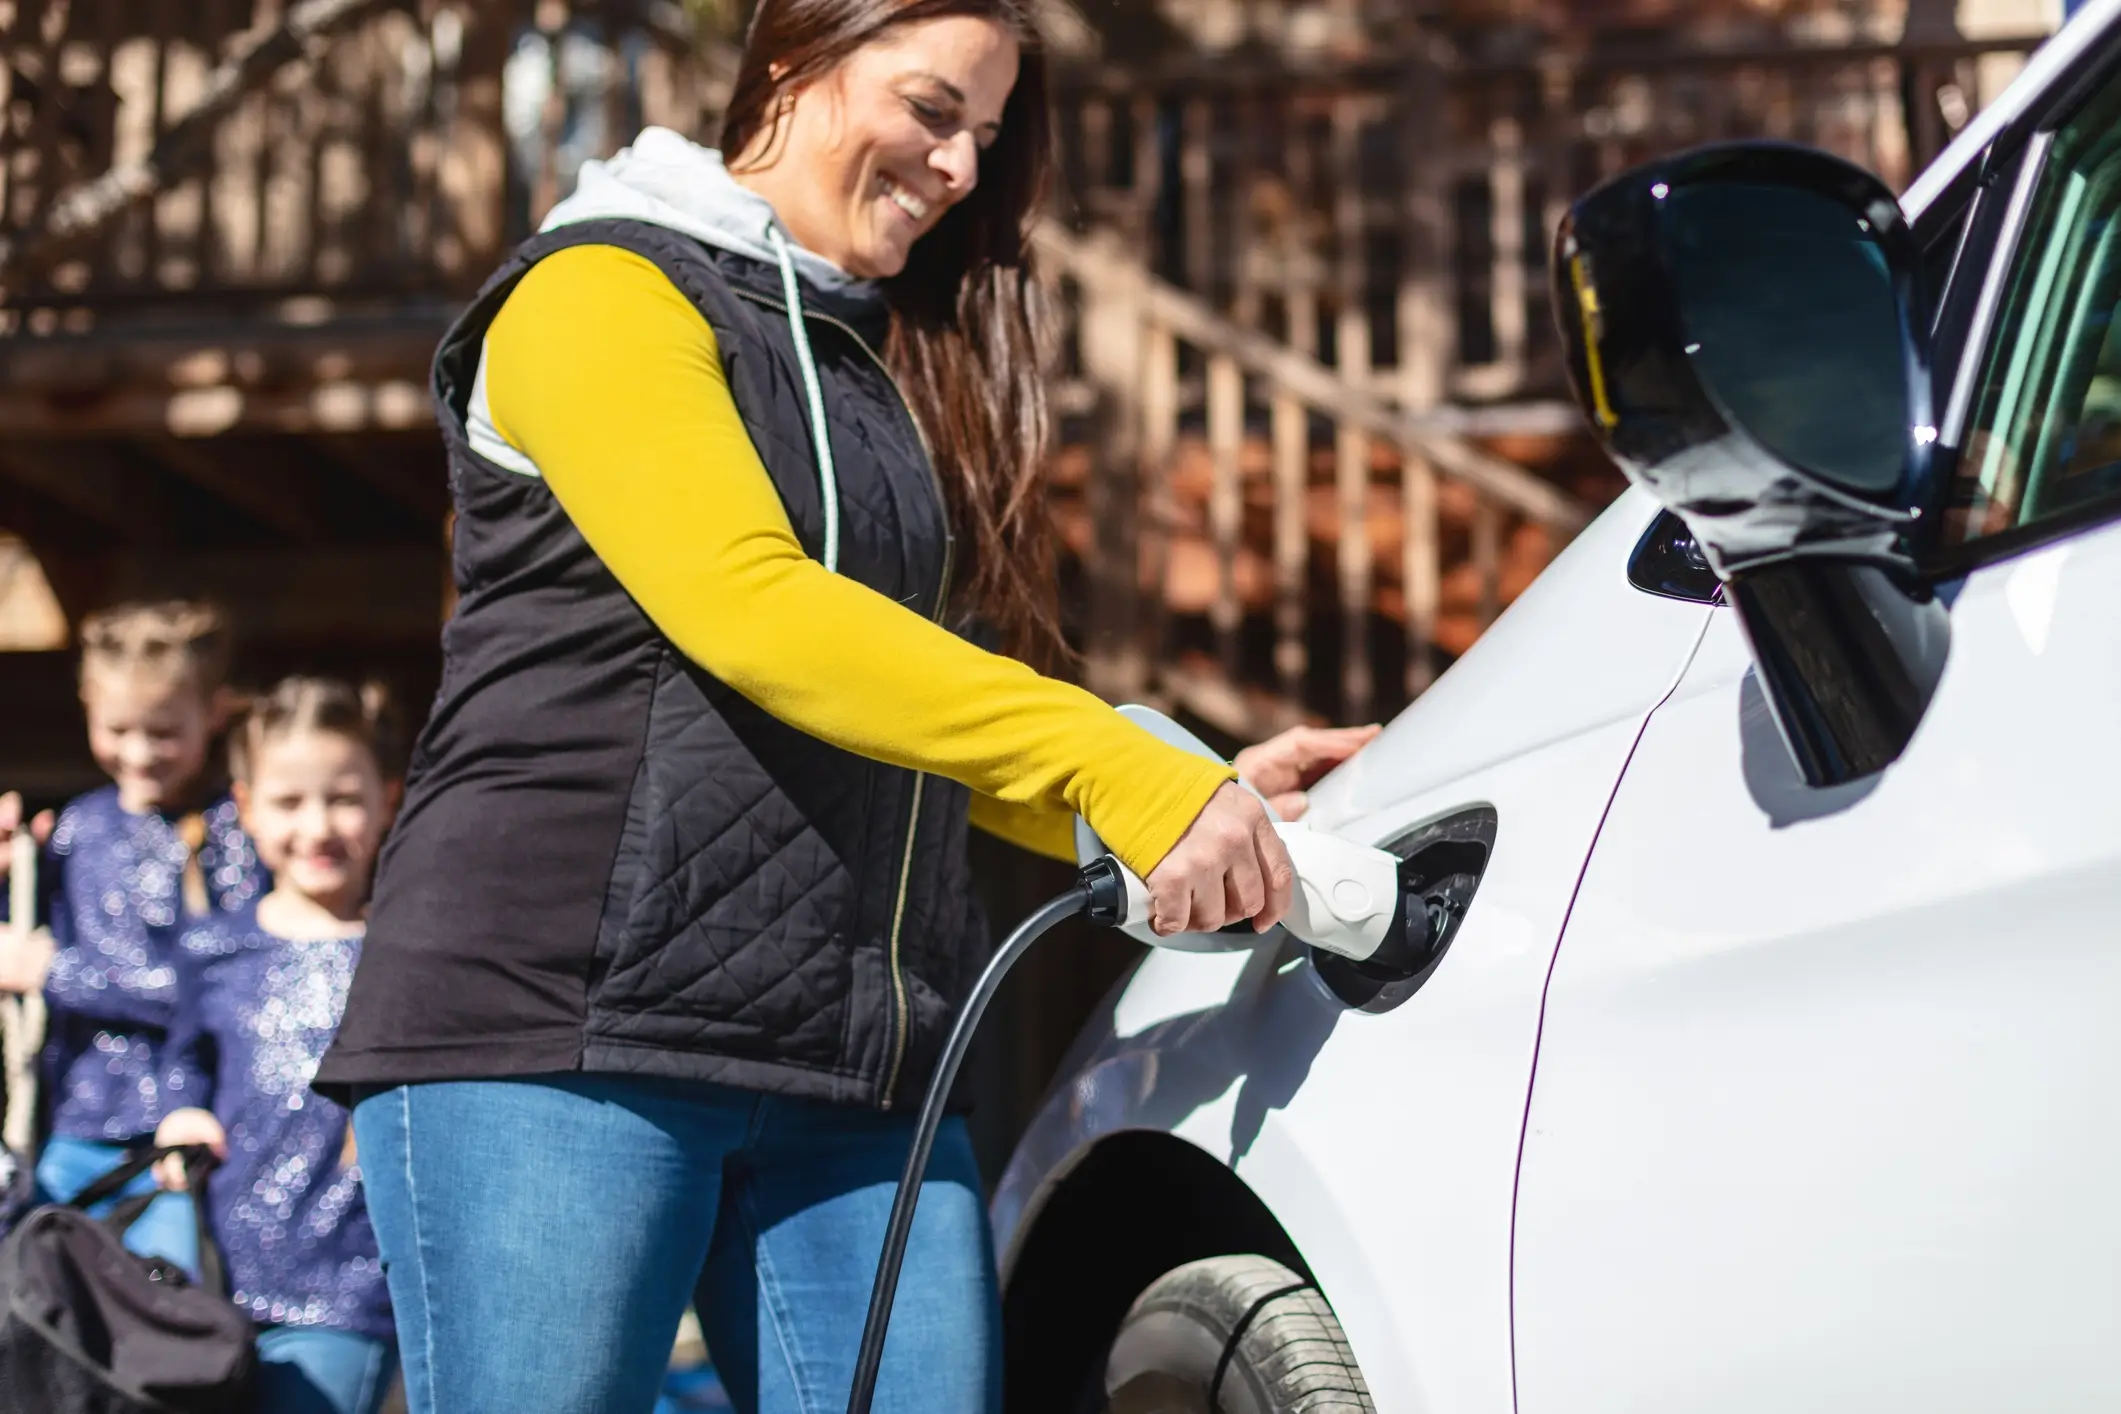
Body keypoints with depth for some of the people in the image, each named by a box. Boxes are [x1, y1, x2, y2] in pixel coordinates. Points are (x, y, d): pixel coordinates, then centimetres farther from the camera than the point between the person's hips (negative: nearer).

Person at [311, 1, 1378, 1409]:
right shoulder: (605, 293, 0)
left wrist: (1206, 799, 4)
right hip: (562, 1021, -6)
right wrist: (1116, 767, -21)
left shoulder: (892, 363, 23)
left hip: (855, 1063, 7)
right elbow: (743, 605, -16)